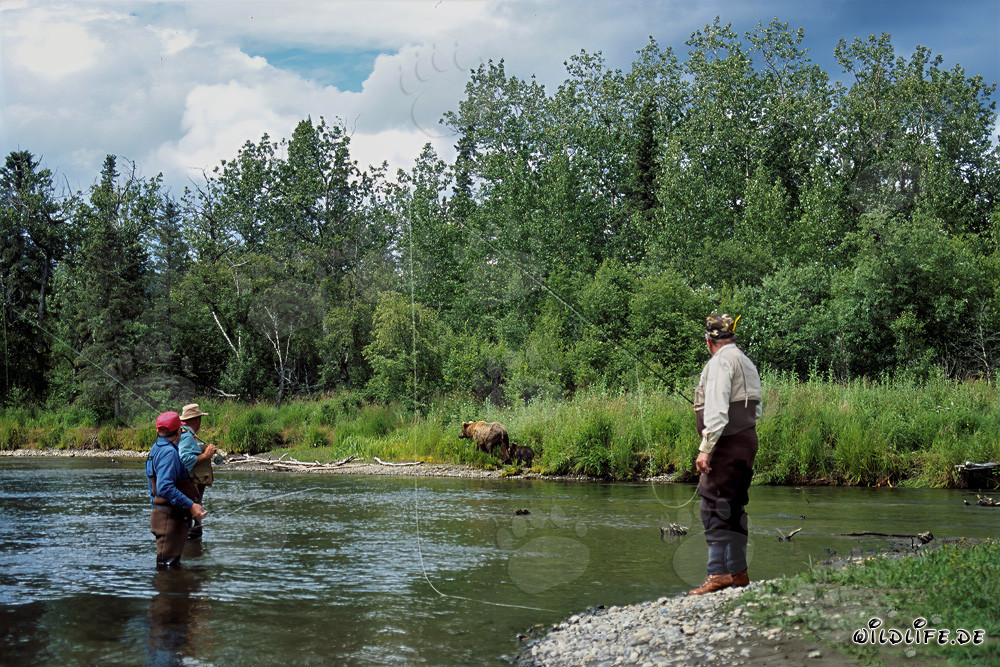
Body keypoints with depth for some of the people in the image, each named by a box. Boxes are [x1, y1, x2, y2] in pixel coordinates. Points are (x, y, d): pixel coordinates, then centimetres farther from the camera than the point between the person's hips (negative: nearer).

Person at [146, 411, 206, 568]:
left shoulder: (156, 449, 16)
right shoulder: (169, 452, -17)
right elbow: (165, 488, -27)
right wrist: (190, 505, -27)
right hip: (169, 519, -11)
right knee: (168, 567, -8)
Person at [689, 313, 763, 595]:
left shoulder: (720, 363, -11)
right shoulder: (748, 363, 18)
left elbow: (716, 411, -20)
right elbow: (756, 410, 21)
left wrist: (705, 449, -21)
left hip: (726, 445, -9)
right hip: (747, 442, 9)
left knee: (714, 507, -9)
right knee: (734, 508, 14)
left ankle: (717, 573, -13)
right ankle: (738, 571, 18)